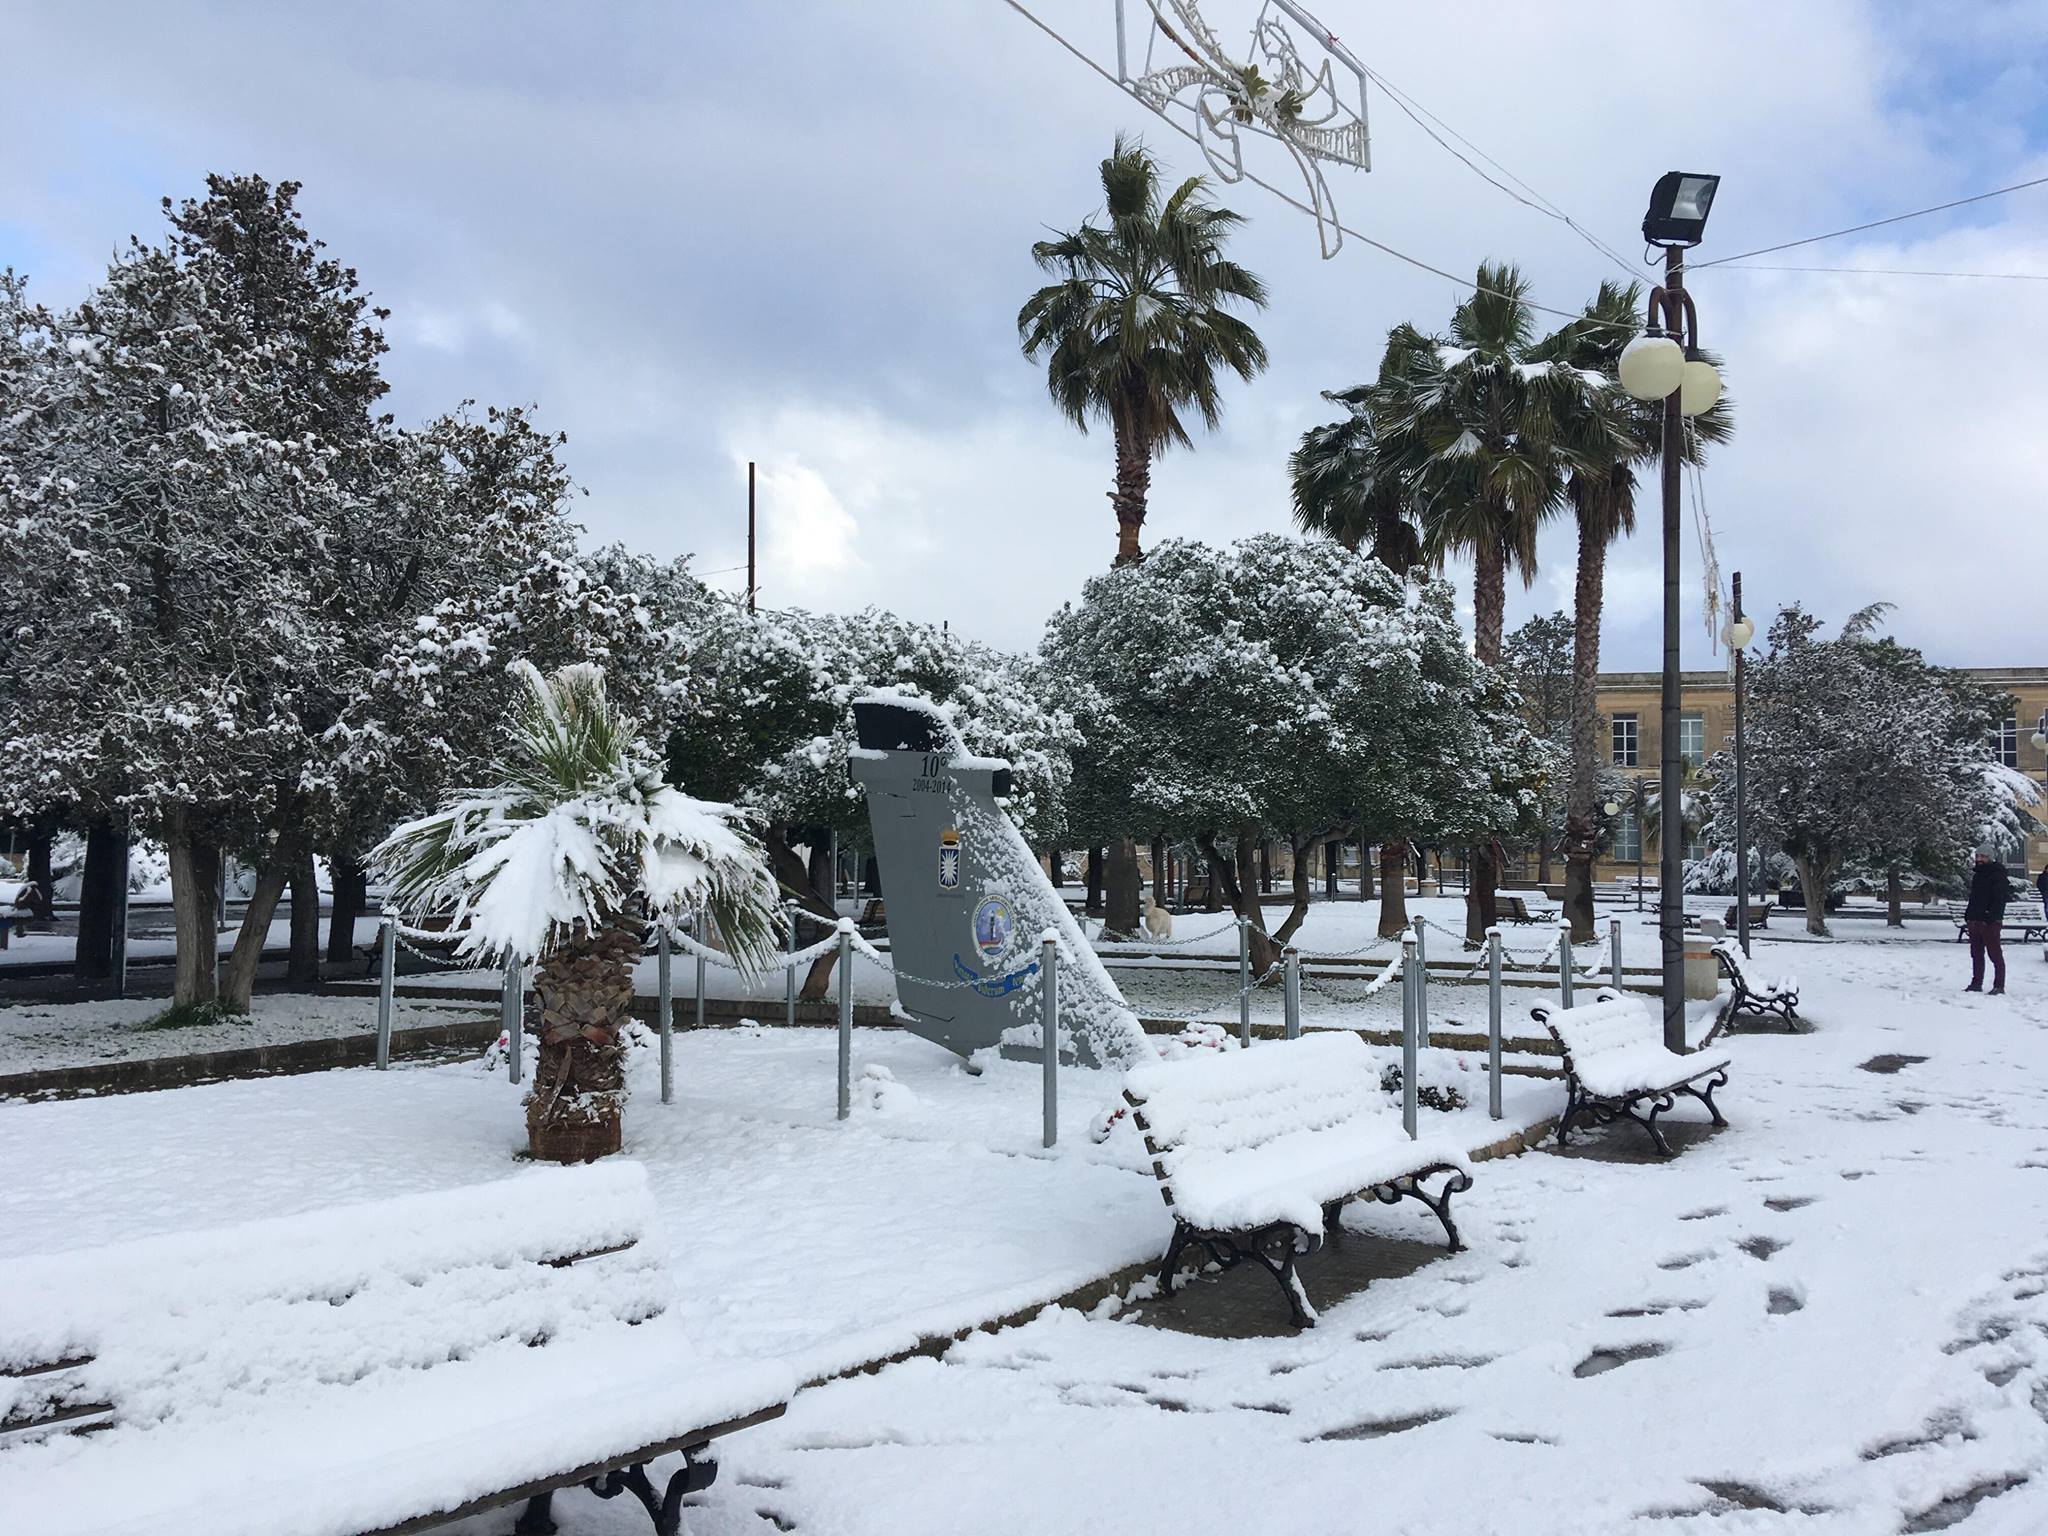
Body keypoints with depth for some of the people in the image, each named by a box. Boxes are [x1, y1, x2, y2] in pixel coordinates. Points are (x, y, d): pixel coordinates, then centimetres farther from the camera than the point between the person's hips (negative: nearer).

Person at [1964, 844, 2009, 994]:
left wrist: (1991, 917, -23)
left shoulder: (1997, 875, -8)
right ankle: (1976, 983, 18)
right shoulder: (1977, 874, 17)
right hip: (1975, 920, 8)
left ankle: (1999, 985, 0)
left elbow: (2000, 899, -16)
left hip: (1989, 922, -8)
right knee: (1976, 954, 12)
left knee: (1995, 954, -4)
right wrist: (1968, 918, 18)